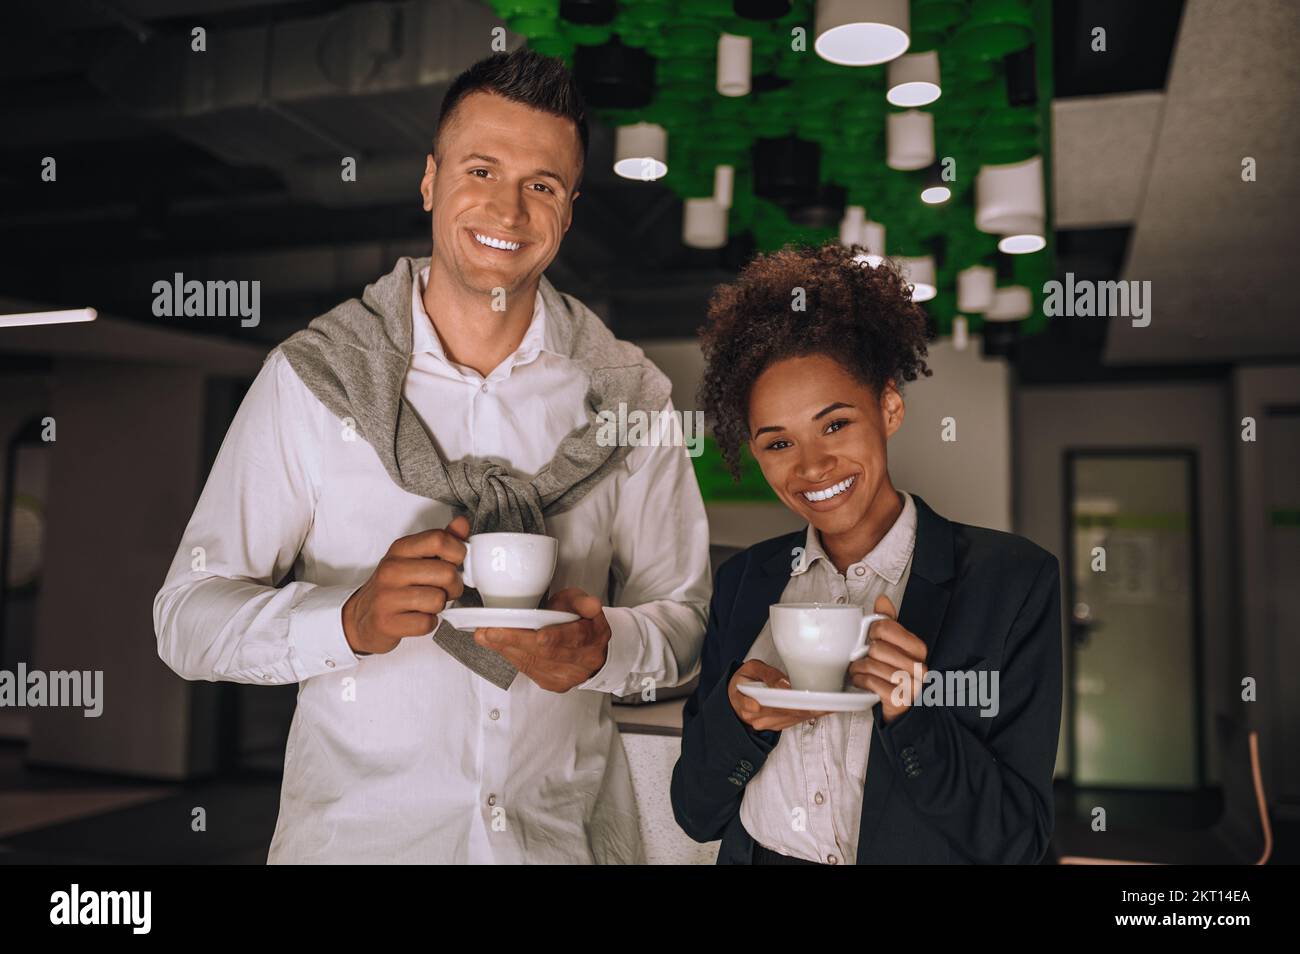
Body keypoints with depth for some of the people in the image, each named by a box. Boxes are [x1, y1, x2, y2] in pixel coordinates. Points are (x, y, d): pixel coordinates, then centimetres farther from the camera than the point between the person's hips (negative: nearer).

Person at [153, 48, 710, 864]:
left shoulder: (629, 395, -3)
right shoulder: (312, 376, -8)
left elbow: (686, 620, -1)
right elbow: (188, 617, -9)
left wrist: (602, 647, -21)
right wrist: (351, 619, -27)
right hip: (356, 831, -1)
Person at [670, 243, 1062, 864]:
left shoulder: (1013, 579, -5)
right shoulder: (743, 580, 4)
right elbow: (696, 814, 5)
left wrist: (911, 712, -19)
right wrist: (735, 713, -12)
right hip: (756, 855, 4)